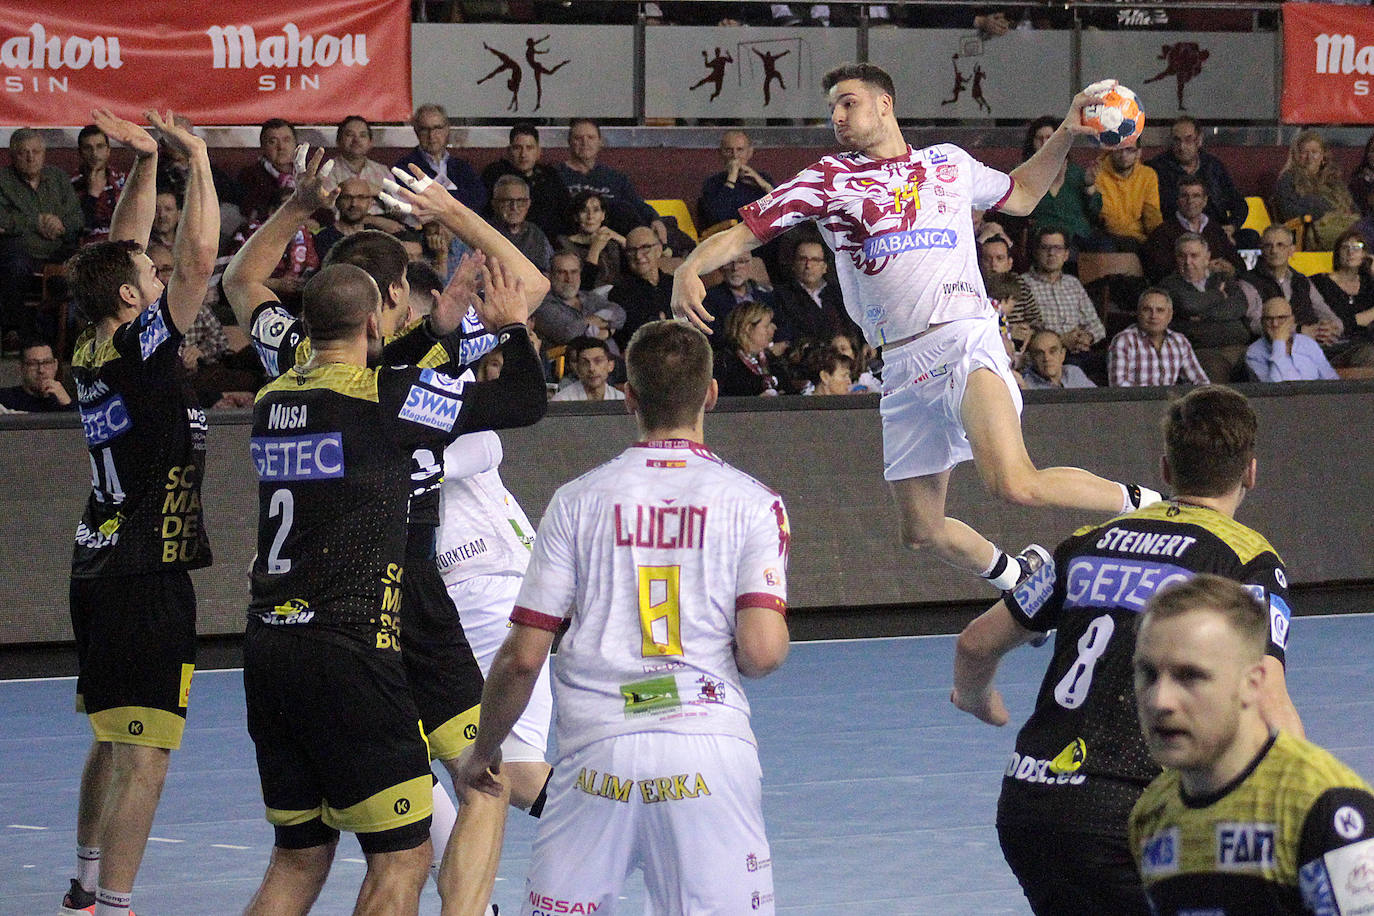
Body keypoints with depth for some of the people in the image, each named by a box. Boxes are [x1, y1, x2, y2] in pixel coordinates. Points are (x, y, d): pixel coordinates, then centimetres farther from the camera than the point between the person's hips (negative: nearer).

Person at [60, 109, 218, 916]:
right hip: (148, 577, -9)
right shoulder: (141, 350, -14)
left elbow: (121, 251, 20)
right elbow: (200, 257, -18)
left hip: (99, 569, 9)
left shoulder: (94, 351, 7)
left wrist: (147, 162, 15)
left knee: (114, 744, 21)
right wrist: (197, 158, -8)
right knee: (143, 757, -9)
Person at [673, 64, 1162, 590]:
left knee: (1014, 484, -27)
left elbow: (1020, 195, 33)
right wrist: (689, 270, -15)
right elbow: (742, 233, 4)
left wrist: (1068, 132, 21)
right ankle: (1022, 580, 28)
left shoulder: (949, 163, 15)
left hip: (964, 340, -3)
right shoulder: (830, 179, 11)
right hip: (902, 366, 3)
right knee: (922, 530, 4)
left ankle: (1148, 503, -10)